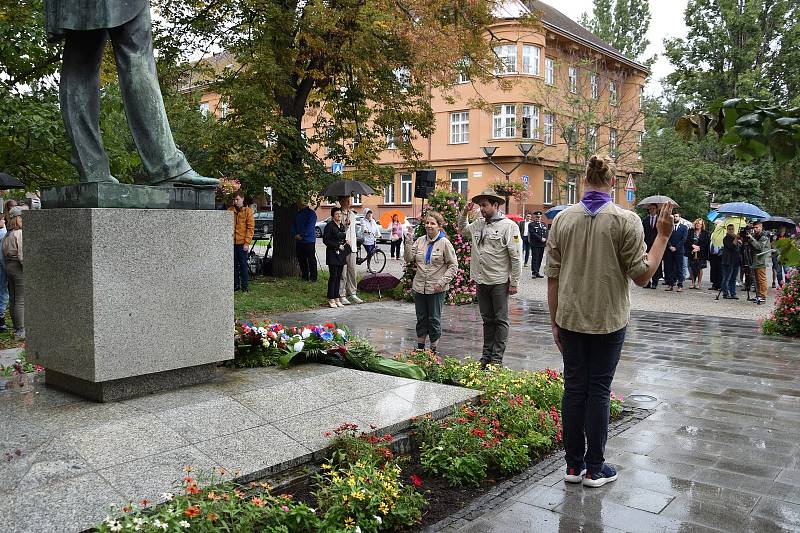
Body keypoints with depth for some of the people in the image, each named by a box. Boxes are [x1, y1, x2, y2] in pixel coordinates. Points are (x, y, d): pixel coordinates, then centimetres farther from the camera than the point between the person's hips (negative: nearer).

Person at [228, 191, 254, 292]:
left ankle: (245, 286, 7)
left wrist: (247, 243, -11)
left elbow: (250, 228, -3)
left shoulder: (248, 211, 0)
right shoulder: (230, 210, 10)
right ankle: (236, 285, 18)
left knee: (243, 264, 1)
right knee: (234, 264, 9)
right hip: (231, 242, 4)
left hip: (242, 242, -3)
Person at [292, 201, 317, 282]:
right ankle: (304, 277, 17)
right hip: (299, 240, 7)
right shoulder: (297, 214, 17)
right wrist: (295, 234, -1)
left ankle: (313, 278, -3)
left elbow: (310, 226, -13)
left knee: (311, 259, -6)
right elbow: (294, 225, 17)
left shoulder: (311, 213, -5)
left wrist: (301, 235, -16)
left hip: (309, 240, -7)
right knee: (301, 259, 8)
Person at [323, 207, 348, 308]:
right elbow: (325, 240, -12)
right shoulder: (329, 226, -8)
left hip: (341, 254, 7)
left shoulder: (342, 226, 14)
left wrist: (345, 242, 4)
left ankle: (337, 298, 12)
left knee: (339, 277, 8)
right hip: (332, 254, -7)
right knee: (333, 277, -6)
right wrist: (337, 246, -13)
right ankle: (331, 299, 0)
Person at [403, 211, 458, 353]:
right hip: (419, 287, 5)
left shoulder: (444, 243, -7)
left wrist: (442, 282, -15)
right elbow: (408, 258, 1)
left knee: (434, 319, 6)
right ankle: (420, 347, 27)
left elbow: (453, 265, -7)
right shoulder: (420, 241, 6)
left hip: (436, 289, -4)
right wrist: (408, 242, -9)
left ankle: (433, 349, 17)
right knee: (421, 319, 15)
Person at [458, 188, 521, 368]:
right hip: (481, 281, 6)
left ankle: (497, 357, 8)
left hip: (499, 282, -6)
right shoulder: (479, 224, 10)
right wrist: (464, 213, 12)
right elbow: (462, 230, 30)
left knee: (500, 320, 3)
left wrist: (514, 283, -13)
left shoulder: (508, 225, -9)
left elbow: (516, 257, -11)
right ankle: (486, 355, 22)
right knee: (487, 320, 14)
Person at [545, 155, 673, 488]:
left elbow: (552, 276, 2)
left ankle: (573, 464, 19)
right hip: (608, 322, -2)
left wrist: (555, 321, 10)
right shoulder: (626, 220, -9)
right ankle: (594, 469, 16)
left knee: (573, 388, 10)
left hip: (570, 319, 3)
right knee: (599, 390, 7)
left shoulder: (563, 218, 0)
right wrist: (663, 235, 1)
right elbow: (642, 275, -8)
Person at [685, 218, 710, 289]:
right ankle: (693, 283, 12)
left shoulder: (705, 233, 3)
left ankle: (699, 283, 9)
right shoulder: (691, 232, 9)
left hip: (701, 254, -2)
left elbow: (706, 243, -3)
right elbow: (687, 241, 2)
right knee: (691, 268, 1)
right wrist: (693, 245, -12)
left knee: (700, 268, 0)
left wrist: (699, 248, -14)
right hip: (691, 253, 2)